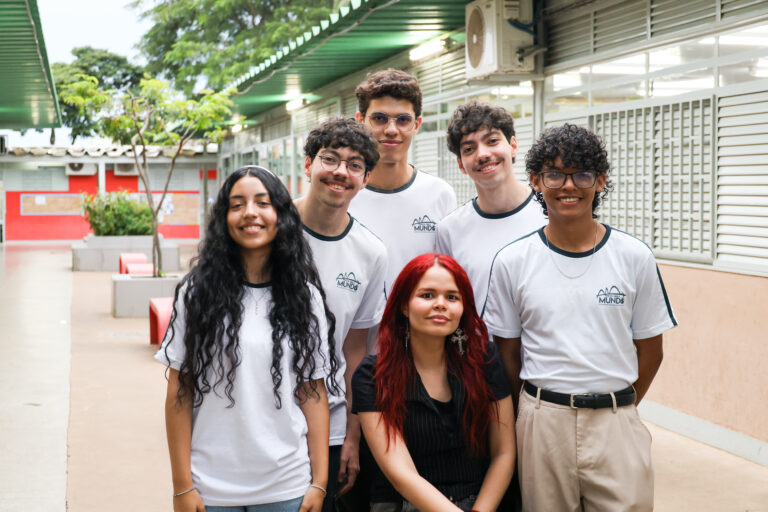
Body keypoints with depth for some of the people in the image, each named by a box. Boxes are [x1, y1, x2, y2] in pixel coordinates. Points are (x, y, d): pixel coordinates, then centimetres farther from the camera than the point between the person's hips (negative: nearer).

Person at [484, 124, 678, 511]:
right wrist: (535, 413, 6)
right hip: (542, 424, 0)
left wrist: (617, 407, 8)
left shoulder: (634, 257, -1)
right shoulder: (511, 262, 0)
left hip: (615, 423, 0)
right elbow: (507, 353, 6)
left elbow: (650, 349, 7)